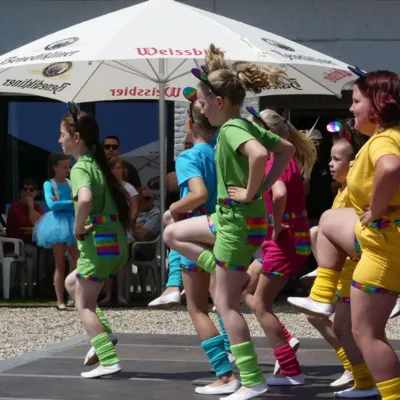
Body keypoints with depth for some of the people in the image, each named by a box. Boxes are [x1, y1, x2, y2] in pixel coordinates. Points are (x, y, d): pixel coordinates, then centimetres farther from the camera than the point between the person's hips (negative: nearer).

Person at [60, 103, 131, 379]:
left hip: (99, 243, -9)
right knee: (72, 283, 25)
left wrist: (78, 228, -19)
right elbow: (125, 201, 22)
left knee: (84, 304, 1)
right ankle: (103, 335, 16)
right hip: (117, 242, 9)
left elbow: (85, 199, -34)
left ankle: (109, 360, -5)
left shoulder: (80, 168, -12)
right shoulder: (98, 164, 15)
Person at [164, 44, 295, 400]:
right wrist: (265, 186, 8)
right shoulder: (247, 125, 8)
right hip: (231, 217, 9)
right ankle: (236, 277, 14)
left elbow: (258, 155, -39)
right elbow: (287, 149, 17)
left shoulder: (230, 129, -19)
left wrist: (251, 193, -25)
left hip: (239, 221, -9)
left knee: (225, 302, -2)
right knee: (172, 234, 22)